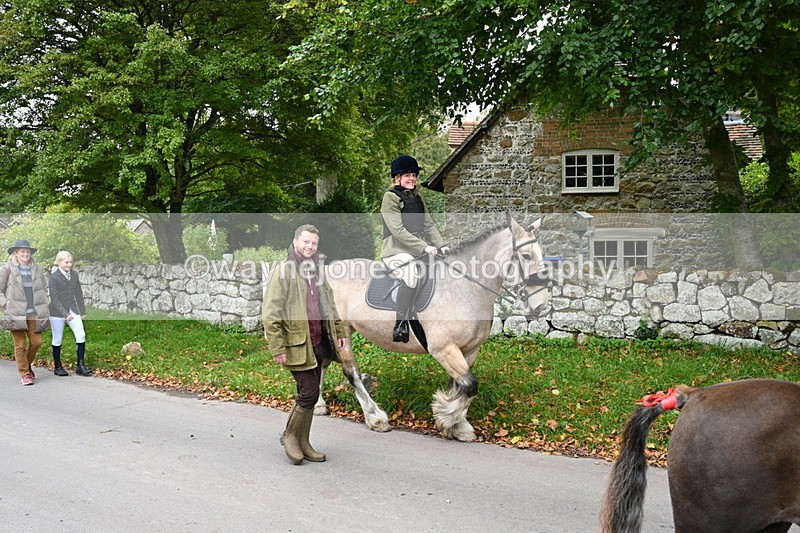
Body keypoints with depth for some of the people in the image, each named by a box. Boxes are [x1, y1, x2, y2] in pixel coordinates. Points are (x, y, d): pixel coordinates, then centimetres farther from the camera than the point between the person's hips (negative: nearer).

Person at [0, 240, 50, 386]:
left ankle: (27, 364, 28)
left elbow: (44, 287, 20)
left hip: (34, 313, 3)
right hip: (16, 313, -3)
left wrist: (42, 305, 11)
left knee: (36, 342, 1)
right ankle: (24, 374, 11)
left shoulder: (37, 269, 10)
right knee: (20, 344, 0)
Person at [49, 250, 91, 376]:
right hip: (57, 312, -5)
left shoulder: (74, 274, 7)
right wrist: (65, 314, -21)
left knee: (81, 335, -8)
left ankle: (80, 365, -3)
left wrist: (82, 311, 12)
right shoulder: (54, 277, -11)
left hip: (72, 310, 5)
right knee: (57, 339, 5)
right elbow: (54, 298, -14)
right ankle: (57, 367, 19)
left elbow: (78, 293, 13)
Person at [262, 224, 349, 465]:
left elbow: (330, 306, 24)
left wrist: (341, 333, 15)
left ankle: (303, 443, 23)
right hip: (298, 345, -7)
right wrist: (278, 349, -16)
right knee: (309, 393, -8)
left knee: (308, 395, 12)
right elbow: (271, 314, -13)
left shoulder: (316, 271, 14)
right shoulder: (284, 270, -9)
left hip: (319, 344, 7)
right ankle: (290, 436, 13)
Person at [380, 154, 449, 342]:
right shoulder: (390, 196, -4)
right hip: (397, 249, -8)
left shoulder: (417, 196, 20)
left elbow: (429, 224, 15)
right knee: (411, 275, -35)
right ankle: (400, 325, -29)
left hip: (419, 248, 8)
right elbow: (398, 230, -13)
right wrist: (424, 247, -20)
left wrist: (441, 245, -2)